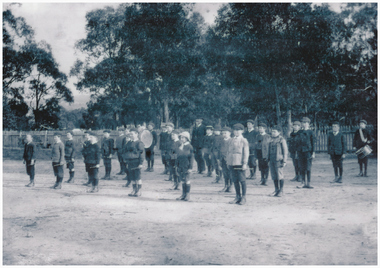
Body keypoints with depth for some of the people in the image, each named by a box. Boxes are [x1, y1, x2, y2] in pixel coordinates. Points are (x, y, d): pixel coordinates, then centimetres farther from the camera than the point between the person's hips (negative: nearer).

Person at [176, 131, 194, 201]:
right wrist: (177, 166, 13)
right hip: (180, 167, 6)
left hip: (186, 166, -6)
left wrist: (190, 167, -11)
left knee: (187, 180, -1)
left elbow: (191, 157, -7)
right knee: (182, 180, 10)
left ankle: (188, 195, 7)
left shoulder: (189, 147, -6)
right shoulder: (179, 147, 11)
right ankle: (183, 194, 16)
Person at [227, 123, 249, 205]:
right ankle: (238, 197, 17)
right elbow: (228, 151, 19)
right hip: (231, 163, 5)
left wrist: (245, 163, -11)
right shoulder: (231, 140, 13)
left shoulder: (244, 141, -2)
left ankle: (243, 198, 7)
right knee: (235, 181, 9)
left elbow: (246, 153, -5)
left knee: (242, 181, 0)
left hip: (240, 164, -5)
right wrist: (227, 161, 12)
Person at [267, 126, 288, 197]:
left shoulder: (282, 140, -5)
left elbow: (285, 151, -7)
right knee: (274, 176, 9)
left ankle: (281, 190, 7)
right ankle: (276, 190, 19)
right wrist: (268, 157, 17)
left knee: (280, 176, -2)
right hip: (271, 161, 6)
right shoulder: (271, 140, 14)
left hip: (278, 160, -6)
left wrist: (284, 161, -11)